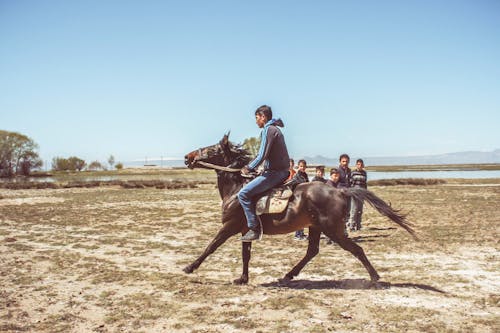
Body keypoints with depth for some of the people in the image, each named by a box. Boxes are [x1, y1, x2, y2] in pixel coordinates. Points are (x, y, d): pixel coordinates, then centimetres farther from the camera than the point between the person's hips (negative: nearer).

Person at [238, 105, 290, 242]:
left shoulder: (268, 130, -12)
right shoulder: (275, 129, 19)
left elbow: (262, 156, -18)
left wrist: (249, 168, -4)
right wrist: (249, 167, 19)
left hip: (274, 173, -11)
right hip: (282, 171, 11)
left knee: (243, 194, -14)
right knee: (250, 191, 28)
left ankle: (254, 229, -15)